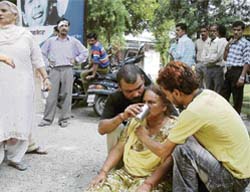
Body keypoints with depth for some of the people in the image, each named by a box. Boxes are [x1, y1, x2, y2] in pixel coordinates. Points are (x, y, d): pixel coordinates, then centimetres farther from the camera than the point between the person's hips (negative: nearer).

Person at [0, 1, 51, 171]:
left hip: (21, 86, 1)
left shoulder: (25, 35, 7)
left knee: (20, 121, 3)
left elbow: (37, 58, 12)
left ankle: (14, 157, 15)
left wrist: (45, 77, 9)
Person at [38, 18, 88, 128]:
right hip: (54, 70, 0)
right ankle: (47, 119, 1)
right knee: (52, 95, -4)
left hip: (67, 70, 0)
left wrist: (76, 60, 6)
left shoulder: (73, 41, 12)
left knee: (66, 95, -2)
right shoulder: (51, 41, 14)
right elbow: (42, 52, 21)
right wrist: (47, 61, 9)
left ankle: (64, 119, 5)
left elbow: (84, 53, 15)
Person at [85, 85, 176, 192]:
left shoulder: (172, 127, -7)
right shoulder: (135, 120, 9)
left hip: (153, 179, -4)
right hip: (125, 173, 5)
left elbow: (167, 163, -16)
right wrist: (103, 171, -2)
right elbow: (119, 148, 8)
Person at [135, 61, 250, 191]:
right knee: (181, 139, 10)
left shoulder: (193, 111, -24)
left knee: (182, 149, -21)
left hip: (233, 178, -8)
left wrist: (143, 137, 3)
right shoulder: (208, 94, -1)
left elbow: (163, 152, -14)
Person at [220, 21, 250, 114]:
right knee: (223, 96, 12)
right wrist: (227, 46, 4)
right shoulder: (231, 42, 15)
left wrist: (242, 77, -19)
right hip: (228, 72, 7)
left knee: (237, 99, 3)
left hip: (237, 72, -7)